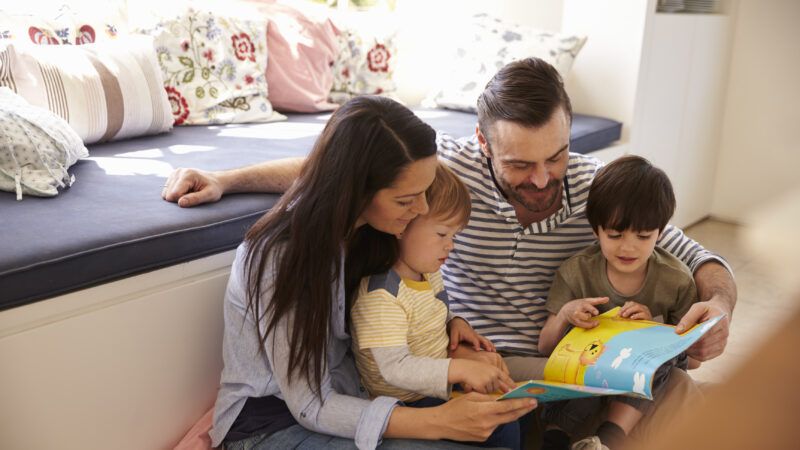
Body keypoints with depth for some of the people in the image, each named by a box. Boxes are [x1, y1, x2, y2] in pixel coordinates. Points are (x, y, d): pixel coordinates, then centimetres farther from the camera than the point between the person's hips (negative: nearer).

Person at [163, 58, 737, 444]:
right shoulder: (453, 165, -15)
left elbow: (694, 257, 1)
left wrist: (718, 302, -22)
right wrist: (225, 179, -12)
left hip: (569, 362, 4)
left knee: (676, 384, -20)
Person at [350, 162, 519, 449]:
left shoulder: (428, 271, 3)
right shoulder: (380, 295, -27)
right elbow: (395, 368, -32)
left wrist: (454, 323, 1)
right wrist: (460, 369, -40)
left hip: (438, 384, 9)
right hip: (408, 404, -9)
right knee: (498, 425, -16)